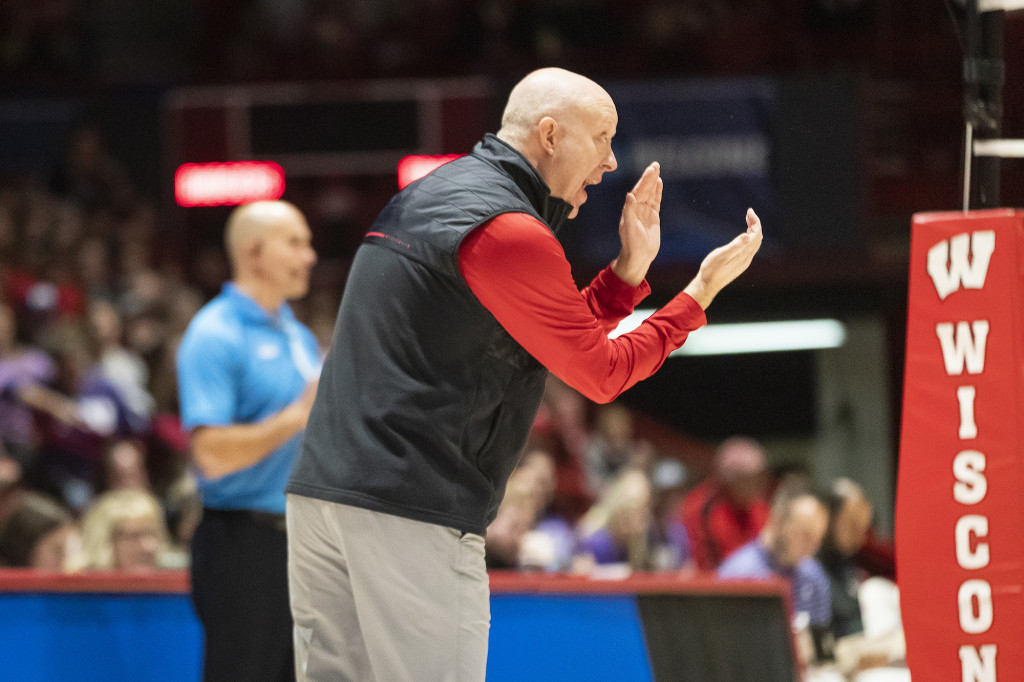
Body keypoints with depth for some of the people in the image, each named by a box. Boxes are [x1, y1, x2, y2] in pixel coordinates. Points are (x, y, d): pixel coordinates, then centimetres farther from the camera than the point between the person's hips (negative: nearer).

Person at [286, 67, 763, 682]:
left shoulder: (434, 194, 20)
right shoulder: (509, 232, -12)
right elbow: (603, 375, -6)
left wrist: (630, 269, 16)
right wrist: (703, 290, 1)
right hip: (410, 514, -10)